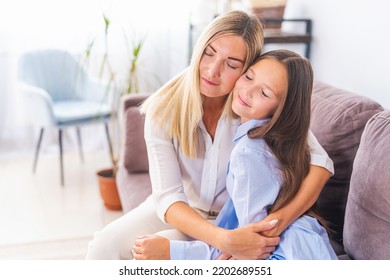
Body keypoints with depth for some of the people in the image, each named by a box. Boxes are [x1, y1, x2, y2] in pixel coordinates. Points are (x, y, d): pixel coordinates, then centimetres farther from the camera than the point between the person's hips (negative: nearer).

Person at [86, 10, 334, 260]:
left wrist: (281, 220, -40)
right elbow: (168, 197, -27)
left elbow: (321, 162, -23)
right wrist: (224, 240, -44)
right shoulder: (164, 108, -21)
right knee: (105, 245, -18)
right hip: (179, 210, 2)